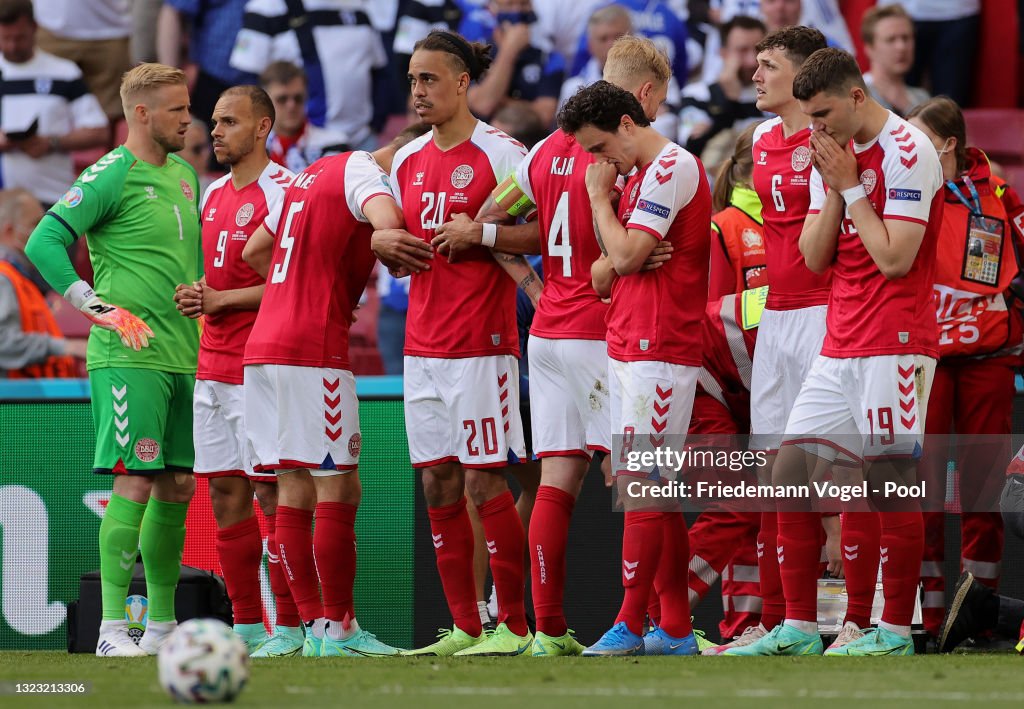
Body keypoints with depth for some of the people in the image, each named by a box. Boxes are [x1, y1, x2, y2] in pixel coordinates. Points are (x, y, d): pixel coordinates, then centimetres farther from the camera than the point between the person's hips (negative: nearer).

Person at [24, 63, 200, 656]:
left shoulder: (185, 175, 16)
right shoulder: (111, 175, -9)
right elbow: (44, 242, -14)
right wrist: (99, 307, -17)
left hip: (183, 357, 8)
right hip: (129, 356, -8)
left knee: (178, 485, 9)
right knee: (136, 480, -13)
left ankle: (163, 624, 16)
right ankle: (113, 626, -13)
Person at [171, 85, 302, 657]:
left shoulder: (284, 192, -10)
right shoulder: (214, 196, 16)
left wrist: (221, 300, -15)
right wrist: (196, 296, 6)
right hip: (213, 368, 8)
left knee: (272, 492, -7)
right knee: (225, 494, 7)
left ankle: (289, 627, -4)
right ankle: (246, 625, 13)